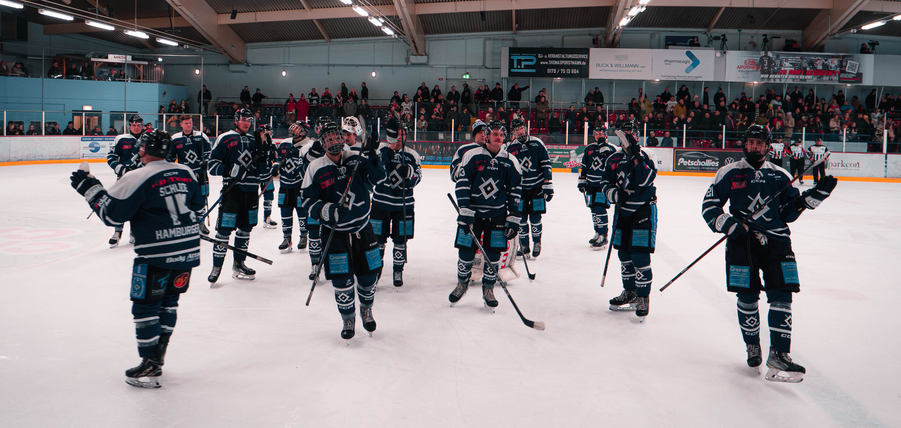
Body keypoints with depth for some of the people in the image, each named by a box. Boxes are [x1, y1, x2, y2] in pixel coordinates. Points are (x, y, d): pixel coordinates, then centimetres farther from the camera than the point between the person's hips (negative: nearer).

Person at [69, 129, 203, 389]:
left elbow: (111, 214, -10)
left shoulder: (138, 179, -13)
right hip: (189, 251, 7)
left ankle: (151, 367, 4)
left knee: (145, 307, 3)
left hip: (157, 256, -7)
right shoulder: (185, 173, 6)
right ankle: (158, 354, 28)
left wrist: (90, 188, 0)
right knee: (168, 301, 20)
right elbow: (196, 206, 19)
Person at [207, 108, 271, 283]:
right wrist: (230, 171, -19)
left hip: (251, 190, 6)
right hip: (231, 189, -5)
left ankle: (238, 264, 21)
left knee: (245, 228, 11)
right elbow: (213, 164, -6)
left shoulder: (254, 141, 16)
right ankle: (217, 267, 1)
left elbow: (262, 169, 24)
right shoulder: (225, 139, 0)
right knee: (225, 229, -8)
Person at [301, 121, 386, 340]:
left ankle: (366, 310, 36)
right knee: (341, 280, -2)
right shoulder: (315, 168, -5)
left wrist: (371, 156, -25)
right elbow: (308, 200, -5)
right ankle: (348, 319, 21)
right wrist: (327, 210, -22)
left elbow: (377, 177, -9)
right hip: (335, 232, -2)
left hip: (362, 228, 2)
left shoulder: (356, 158, -1)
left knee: (369, 274, 8)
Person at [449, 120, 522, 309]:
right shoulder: (472, 155, -5)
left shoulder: (510, 161, 2)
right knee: (466, 251, 3)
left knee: (493, 254, 2)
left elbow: (515, 191, 5)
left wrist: (513, 219, 1)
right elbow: (461, 183, -7)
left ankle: (488, 290, 20)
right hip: (472, 212, -1)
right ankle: (462, 284, 27)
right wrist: (465, 210, -14)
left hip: (497, 215, 1)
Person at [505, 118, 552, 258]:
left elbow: (546, 164, -3)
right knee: (521, 218, 2)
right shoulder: (510, 148, 2)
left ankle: (537, 243, 19)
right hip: (519, 187, 2)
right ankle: (524, 246, 15)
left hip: (537, 186, -2)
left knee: (535, 217, 0)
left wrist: (548, 184, -7)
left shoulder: (536, 143, -4)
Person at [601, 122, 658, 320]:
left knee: (640, 256, -11)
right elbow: (605, 183, 6)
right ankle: (630, 292, 27)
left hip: (643, 211, -6)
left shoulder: (644, 157, -9)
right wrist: (615, 194, -14)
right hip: (623, 211, 6)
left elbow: (644, 179, -25)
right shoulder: (613, 160, 5)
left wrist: (636, 155, -30)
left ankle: (643, 297, -1)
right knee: (624, 254, 12)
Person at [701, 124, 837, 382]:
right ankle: (752, 346, 23)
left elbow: (789, 212, 13)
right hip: (741, 242, -1)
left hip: (775, 240, 2)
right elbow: (709, 207, 5)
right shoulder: (729, 174, 6)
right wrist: (730, 224, -11)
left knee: (781, 295, -9)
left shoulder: (780, 176, 13)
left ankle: (778, 354, -6)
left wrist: (816, 194, 1)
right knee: (747, 297, 0)